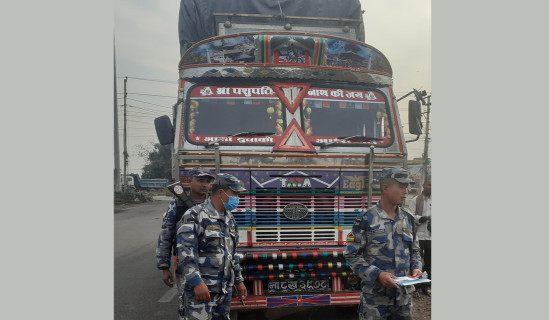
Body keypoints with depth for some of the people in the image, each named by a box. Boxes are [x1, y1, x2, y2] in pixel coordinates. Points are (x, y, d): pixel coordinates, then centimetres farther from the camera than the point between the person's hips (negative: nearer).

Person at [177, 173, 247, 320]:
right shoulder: (195, 215, -11)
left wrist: (239, 281, 20)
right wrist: (197, 283, -24)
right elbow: (186, 252, -18)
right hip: (200, 288, -7)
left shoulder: (230, 219, 14)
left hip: (225, 290, 7)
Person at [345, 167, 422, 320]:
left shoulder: (407, 219, 8)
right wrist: (378, 274, -20)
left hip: (404, 295, 5)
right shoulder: (366, 219, -10)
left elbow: (414, 251, 18)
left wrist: (416, 268, -1)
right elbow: (352, 255, -10)